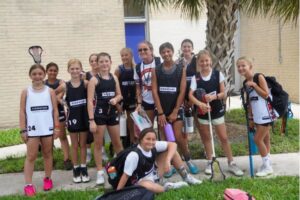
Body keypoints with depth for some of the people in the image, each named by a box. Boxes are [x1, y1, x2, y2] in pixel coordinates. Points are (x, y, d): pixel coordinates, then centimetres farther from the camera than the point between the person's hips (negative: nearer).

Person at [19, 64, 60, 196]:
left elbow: (55, 110, 4)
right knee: (31, 156, -1)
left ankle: (47, 179, 26)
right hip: (32, 129, -1)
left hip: (47, 128, 1)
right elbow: (22, 111, 1)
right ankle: (28, 184, 2)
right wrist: (23, 130, -4)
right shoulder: (26, 92, 2)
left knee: (47, 154, 13)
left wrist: (57, 127, -1)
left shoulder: (50, 91, 3)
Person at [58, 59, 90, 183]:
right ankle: (76, 170, 20)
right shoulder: (65, 86, -6)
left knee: (83, 144, 11)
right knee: (75, 145, 10)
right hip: (72, 117, 0)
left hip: (84, 117, 0)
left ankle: (84, 170, 20)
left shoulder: (85, 83, -6)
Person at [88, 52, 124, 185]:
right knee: (98, 144, 3)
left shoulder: (114, 78, 6)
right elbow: (90, 101, -11)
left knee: (117, 143, 15)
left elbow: (119, 95, 15)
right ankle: (100, 172, 11)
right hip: (99, 114, -4)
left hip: (112, 113, 4)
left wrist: (115, 99, -9)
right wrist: (91, 120, -17)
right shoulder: (94, 80, -8)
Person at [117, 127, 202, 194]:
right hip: (142, 181, -6)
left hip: (155, 174, 7)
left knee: (172, 151, -3)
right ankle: (166, 187, -15)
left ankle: (186, 177, 8)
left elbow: (173, 145, -10)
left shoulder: (154, 146, -14)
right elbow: (125, 176, -26)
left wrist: (167, 161, -24)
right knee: (145, 187, -46)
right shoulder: (134, 155, -30)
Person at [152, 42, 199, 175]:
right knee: (165, 139, 5)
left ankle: (188, 160, 16)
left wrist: (175, 111, -9)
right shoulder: (156, 71, 1)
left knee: (178, 137, -6)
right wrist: (160, 112, -10)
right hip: (161, 110, 2)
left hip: (176, 109, -1)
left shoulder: (181, 69, -1)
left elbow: (182, 91, -5)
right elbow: (154, 92, -4)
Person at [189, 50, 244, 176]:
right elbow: (190, 95, -15)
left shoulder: (218, 74, -4)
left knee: (224, 137, 3)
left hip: (217, 110, 0)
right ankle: (209, 162, 25)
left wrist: (214, 97, -25)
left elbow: (223, 93, -4)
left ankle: (231, 163, 13)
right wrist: (200, 104, -33)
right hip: (202, 111, 1)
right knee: (206, 138, 11)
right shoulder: (195, 77, -6)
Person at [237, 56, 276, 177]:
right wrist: (251, 118, 14)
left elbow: (266, 94, -18)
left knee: (258, 139, -7)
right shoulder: (245, 83, 7)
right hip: (258, 116, 7)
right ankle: (266, 164, 23)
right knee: (265, 139, 14)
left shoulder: (259, 77, -14)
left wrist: (254, 85, -24)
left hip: (266, 114, -7)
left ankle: (267, 166, 7)